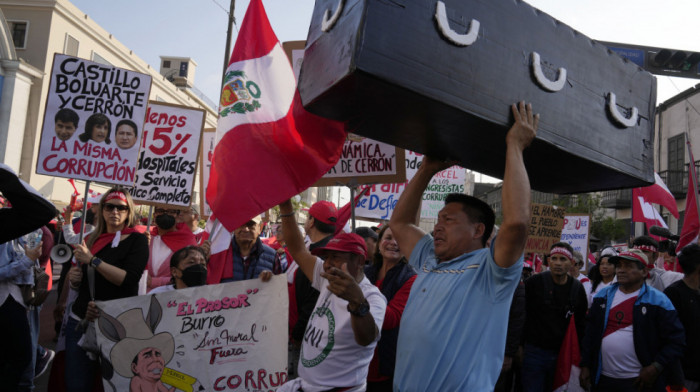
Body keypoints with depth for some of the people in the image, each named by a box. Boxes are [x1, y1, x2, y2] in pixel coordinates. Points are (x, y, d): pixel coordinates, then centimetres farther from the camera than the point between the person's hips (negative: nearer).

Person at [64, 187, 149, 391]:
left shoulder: (137, 240, -4)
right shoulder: (92, 239, 13)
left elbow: (128, 279, -19)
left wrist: (92, 260, -19)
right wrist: (73, 277, 4)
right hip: (79, 321, 5)